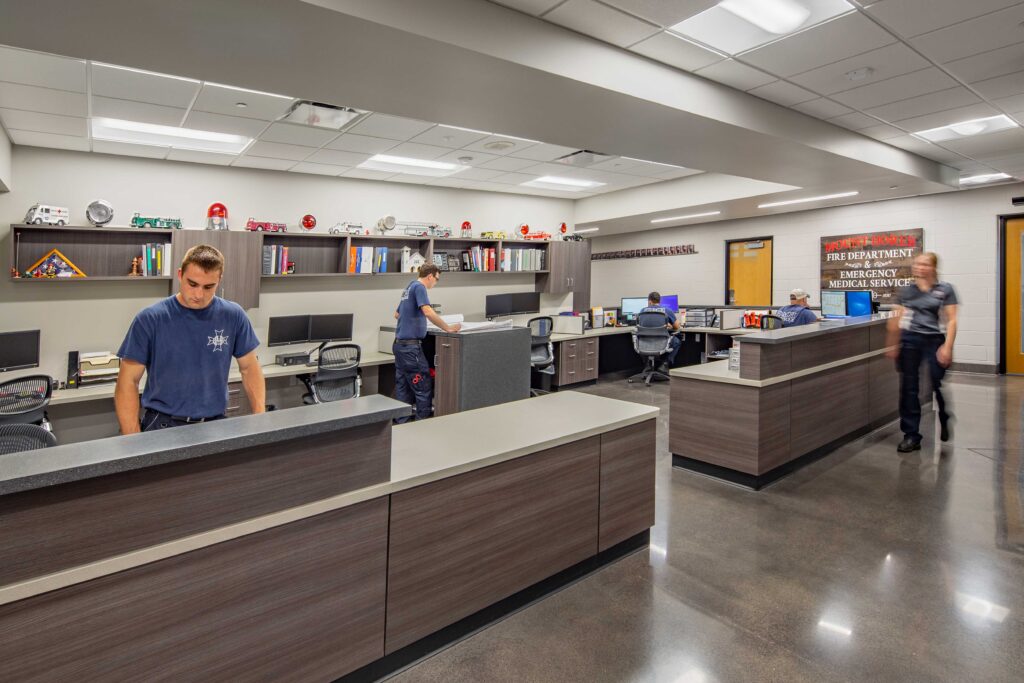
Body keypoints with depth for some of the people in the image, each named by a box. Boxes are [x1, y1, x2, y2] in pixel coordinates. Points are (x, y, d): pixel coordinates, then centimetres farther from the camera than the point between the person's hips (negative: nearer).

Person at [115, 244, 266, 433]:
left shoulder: (233, 316, 0)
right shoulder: (149, 319, -4)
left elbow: (249, 367, 9)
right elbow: (128, 381, -1)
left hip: (215, 423, 1)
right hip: (163, 424, -1)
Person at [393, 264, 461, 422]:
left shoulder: (409, 287, 17)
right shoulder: (419, 287, -11)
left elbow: (397, 314, 28)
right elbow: (428, 312, -26)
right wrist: (448, 328, -20)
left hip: (400, 344, 9)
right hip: (410, 345, -9)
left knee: (402, 386, 10)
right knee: (423, 386, -2)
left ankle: (401, 422, 14)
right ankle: (424, 422, 4)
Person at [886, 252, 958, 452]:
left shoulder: (945, 290, 0)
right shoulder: (906, 291, 6)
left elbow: (951, 321, -4)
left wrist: (947, 347, -12)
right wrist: (893, 344, 8)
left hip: (935, 341, -2)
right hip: (909, 341, 2)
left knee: (938, 385, 3)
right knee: (908, 387, 2)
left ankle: (944, 419, 37)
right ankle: (911, 435, 10)